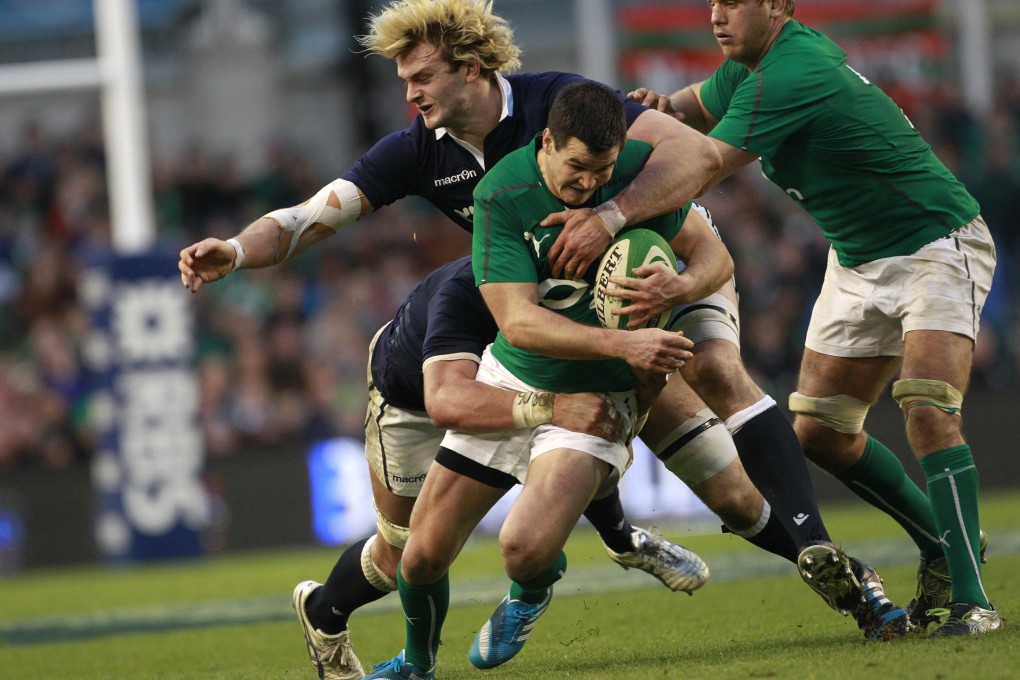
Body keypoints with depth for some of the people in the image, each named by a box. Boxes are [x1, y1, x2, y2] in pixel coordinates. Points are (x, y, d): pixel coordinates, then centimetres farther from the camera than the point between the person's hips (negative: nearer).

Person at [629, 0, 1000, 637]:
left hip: (936, 247, -10)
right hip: (858, 261, 10)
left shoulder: (791, 77, -28)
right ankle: (944, 542, 24)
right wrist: (665, 107, -6)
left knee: (928, 412, -25)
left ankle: (971, 599, -21)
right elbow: (697, 109, 18)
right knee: (820, 430, 6)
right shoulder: (753, 64, 0)